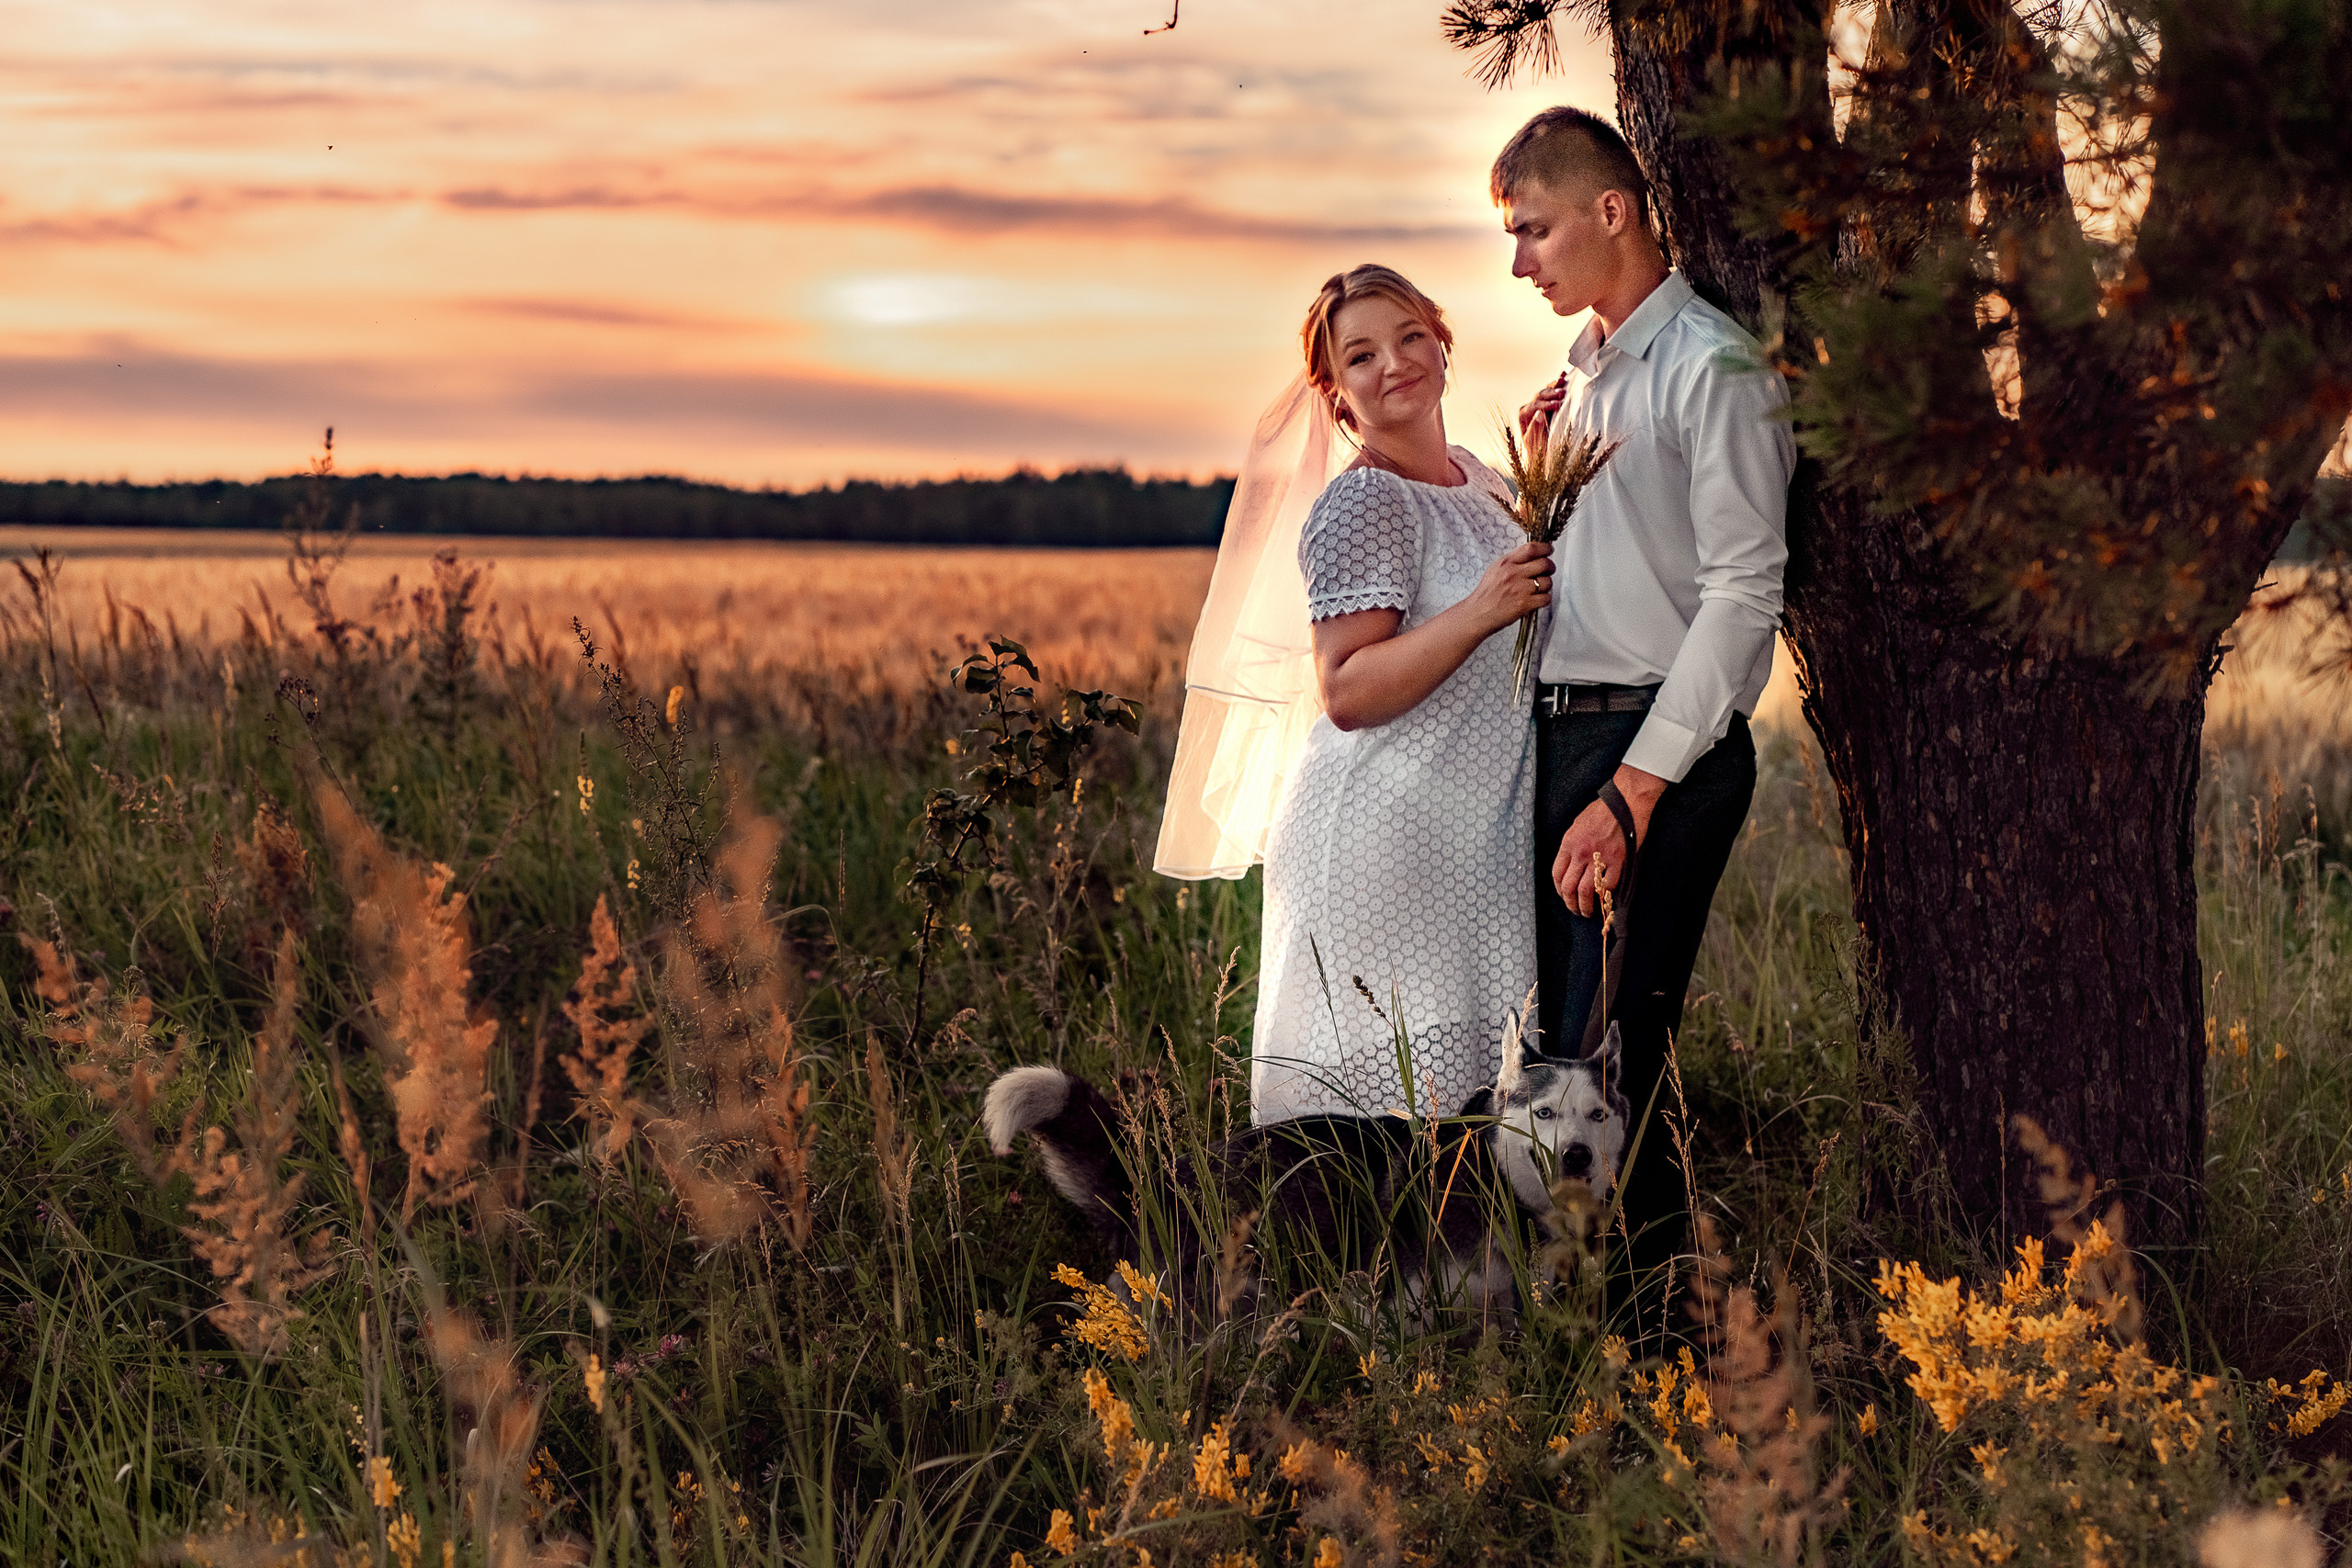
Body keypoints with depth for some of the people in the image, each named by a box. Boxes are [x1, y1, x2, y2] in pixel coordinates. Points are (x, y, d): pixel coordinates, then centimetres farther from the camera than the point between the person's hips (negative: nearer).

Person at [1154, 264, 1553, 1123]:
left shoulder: (1477, 481, 15)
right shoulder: (1364, 503, -11)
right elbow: (1347, 692, -18)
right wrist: (1481, 611, -26)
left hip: (1471, 845, 9)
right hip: (1384, 848, -9)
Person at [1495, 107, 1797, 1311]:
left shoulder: (1711, 367, -9)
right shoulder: (1583, 373, 19)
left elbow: (1743, 592, -16)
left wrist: (1634, 789, -19)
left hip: (1662, 743, -8)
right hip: (1560, 731, 8)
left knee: (1606, 1062, -12)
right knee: (1554, 1044, 7)